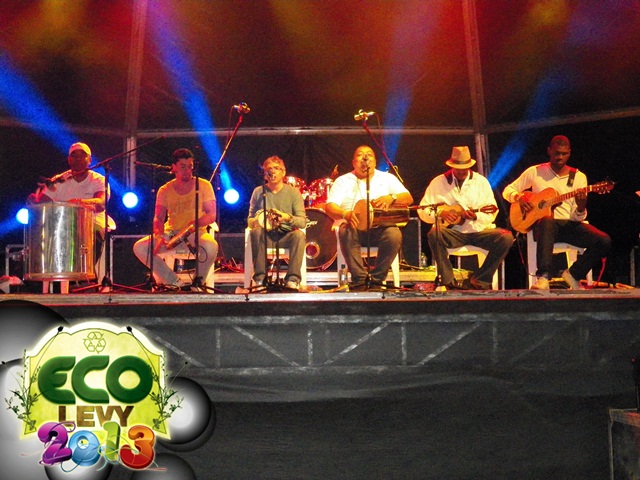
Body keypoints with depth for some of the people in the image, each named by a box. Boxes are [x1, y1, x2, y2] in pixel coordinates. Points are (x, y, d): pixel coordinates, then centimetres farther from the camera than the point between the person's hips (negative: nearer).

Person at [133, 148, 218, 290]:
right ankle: (176, 282, -14)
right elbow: (158, 218, -2)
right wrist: (159, 235, -26)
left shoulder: (203, 185, 1)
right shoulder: (165, 190, 6)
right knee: (139, 247, -21)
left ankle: (199, 283, -9)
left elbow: (212, 215, -6)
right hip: (171, 233, 3)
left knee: (211, 246, -38)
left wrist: (196, 224, -28)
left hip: (196, 233, -3)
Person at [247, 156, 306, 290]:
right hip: (266, 236, 1)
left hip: (286, 236, -1)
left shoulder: (293, 192, 1)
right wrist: (256, 222, -17)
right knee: (256, 232, -32)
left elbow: (303, 222, -6)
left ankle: (292, 279, -33)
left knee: (299, 235, -32)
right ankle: (260, 278, -32)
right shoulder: (258, 192, 5)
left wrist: (288, 217, -27)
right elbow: (249, 220, 8)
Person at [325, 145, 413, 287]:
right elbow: (330, 207, -2)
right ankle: (360, 279, -27)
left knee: (394, 235, -32)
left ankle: (376, 279, -18)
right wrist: (345, 214, -25)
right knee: (346, 232, -35)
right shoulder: (343, 180, 11)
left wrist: (391, 198, -17)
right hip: (356, 227, -1)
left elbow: (408, 199, 5)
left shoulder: (387, 178, 15)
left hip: (381, 228, 1)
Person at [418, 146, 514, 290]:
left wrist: (476, 216, -18)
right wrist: (441, 213, -15)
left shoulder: (481, 181, 7)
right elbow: (423, 211, 3)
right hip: (452, 232, -1)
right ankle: (448, 282, -23)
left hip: (478, 230, 2)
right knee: (434, 234, -34)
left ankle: (480, 279, -9)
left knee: (506, 238, -24)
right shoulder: (439, 182, 4)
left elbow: (492, 214, 3)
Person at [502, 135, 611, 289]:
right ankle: (543, 277, -49)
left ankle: (573, 274, -3)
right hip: (543, 223, -3)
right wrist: (519, 197, -12)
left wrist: (581, 206, -21)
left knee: (604, 241, -21)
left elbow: (578, 217, 3)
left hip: (570, 224, 3)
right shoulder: (535, 172, 5)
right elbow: (508, 191, 10)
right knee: (547, 221, -41)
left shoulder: (579, 177, 7)